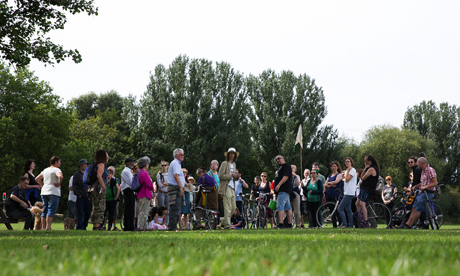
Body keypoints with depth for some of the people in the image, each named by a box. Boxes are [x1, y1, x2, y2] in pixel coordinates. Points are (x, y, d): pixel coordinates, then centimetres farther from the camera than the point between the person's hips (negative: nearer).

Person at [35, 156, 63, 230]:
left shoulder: (45, 170, 18)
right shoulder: (56, 170, -6)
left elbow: (37, 179, 24)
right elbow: (61, 177, -28)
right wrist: (59, 184, -13)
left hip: (44, 192, 7)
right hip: (54, 192, -7)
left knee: (45, 210, 10)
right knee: (51, 210, -9)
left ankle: (43, 227, 8)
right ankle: (48, 227, -16)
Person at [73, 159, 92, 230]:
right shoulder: (76, 174, 5)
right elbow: (74, 186, 0)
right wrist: (78, 194, -9)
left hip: (88, 197, 4)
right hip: (80, 196, -4)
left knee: (88, 212, 3)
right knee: (80, 212, -5)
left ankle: (84, 226, 13)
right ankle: (79, 226, -3)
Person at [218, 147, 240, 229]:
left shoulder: (234, 164, 19)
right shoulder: (225, 163, -4)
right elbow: (221, 176, -13)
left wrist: (237, 177, 5)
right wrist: (231, 175, -16)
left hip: (232, 188, 8)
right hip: (226, 187, -8)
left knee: (233, 207, 7)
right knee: (228, 207, -10)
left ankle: (223, 223, 18)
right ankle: (227, 224, -7)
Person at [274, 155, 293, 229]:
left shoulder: (286, 166, -6)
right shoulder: (281, 167, 26)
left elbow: (286, 176, -18)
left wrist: (278, 185, -23)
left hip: (284, 190, -11)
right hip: (282, 190, 11)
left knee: (280, 206, -17)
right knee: (288, 207, 7)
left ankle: (281, 224, -24)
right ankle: (290, 224, 7)